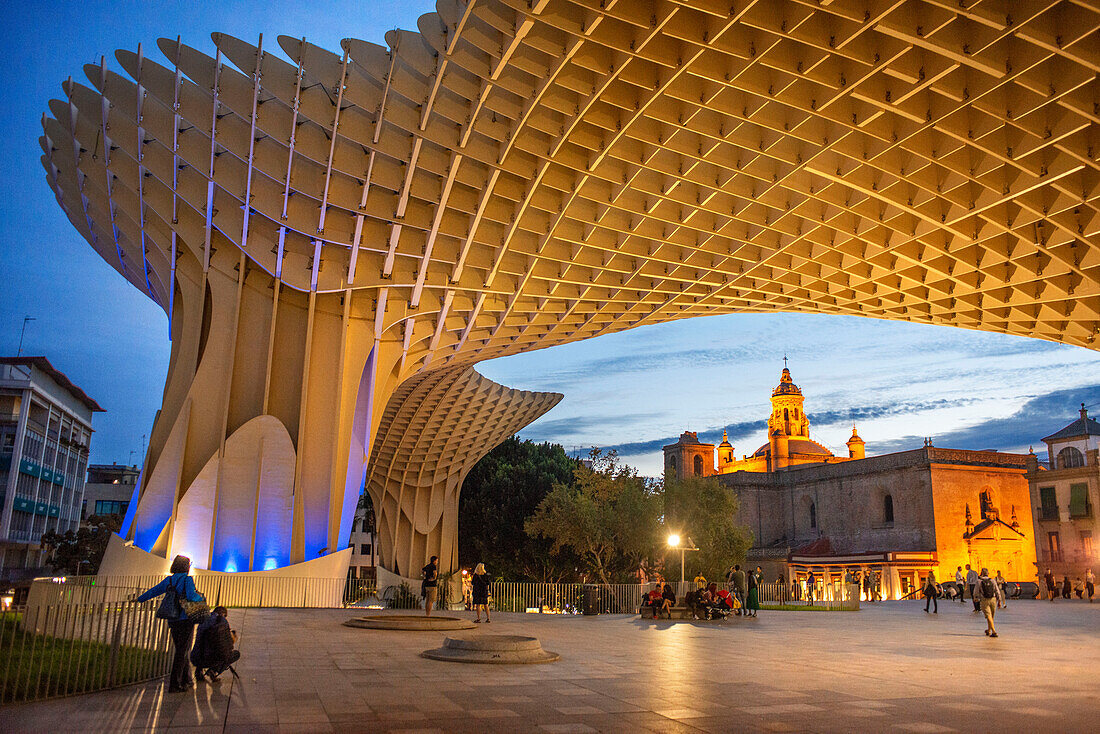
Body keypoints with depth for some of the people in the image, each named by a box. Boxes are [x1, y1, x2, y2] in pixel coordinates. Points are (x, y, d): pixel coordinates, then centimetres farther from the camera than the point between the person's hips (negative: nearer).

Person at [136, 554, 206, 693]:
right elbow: (191, 596, -23)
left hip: (173, 621, 6)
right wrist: (201, 598, -3)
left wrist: (139, 599, 34)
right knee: (182, 652, -2)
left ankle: (186, 680, 25)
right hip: (186, 620, -6)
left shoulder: (168, 580, 8)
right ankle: (174, 684, -5)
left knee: (180, 651, 17)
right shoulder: (187, 579, -9)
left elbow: (153, 591, 17)